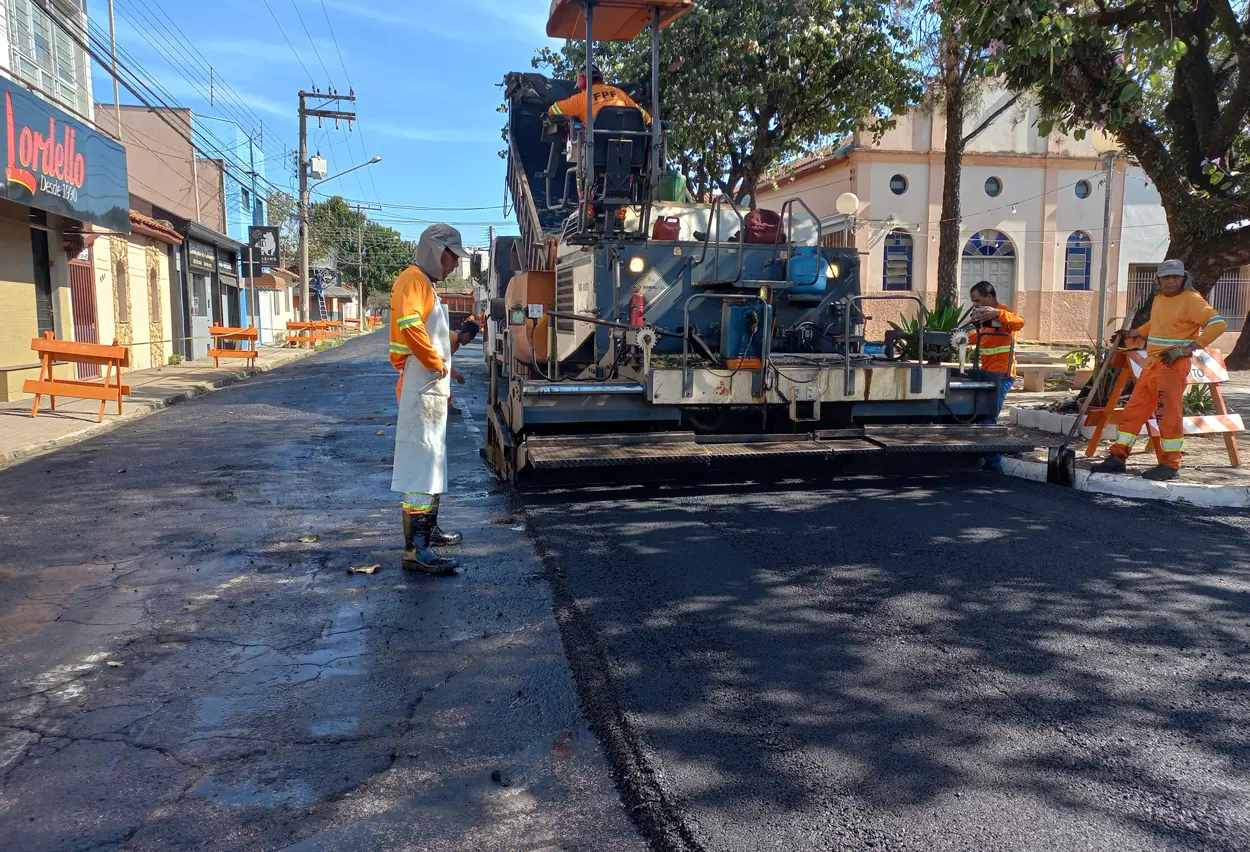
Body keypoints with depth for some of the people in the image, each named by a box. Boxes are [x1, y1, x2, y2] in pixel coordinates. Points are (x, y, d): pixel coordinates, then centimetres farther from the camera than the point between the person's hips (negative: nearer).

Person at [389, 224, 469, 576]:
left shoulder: (426, 283, 21)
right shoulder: (412, 279, -11)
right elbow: (409, 325, -28)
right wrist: (437, 362, -19)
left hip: (433, 389, 11)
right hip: (421, 391, -11)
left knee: (432, 462, 18)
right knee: (420, 462, -12)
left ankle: (428, 529, 30)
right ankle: (415, 549, -12)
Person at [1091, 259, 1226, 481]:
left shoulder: (1191, 300, -8)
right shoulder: (1158, 299, 16)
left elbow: (1218, 323, -17)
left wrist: (1188, 348, -21)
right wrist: (1132, 334, 26)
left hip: (1172, 365, -8)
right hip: (1151, 364, 8)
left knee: (1168, 413, -6)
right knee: (1133, 410, 7)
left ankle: (1171, 465, 3)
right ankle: (1118, 457, 12)